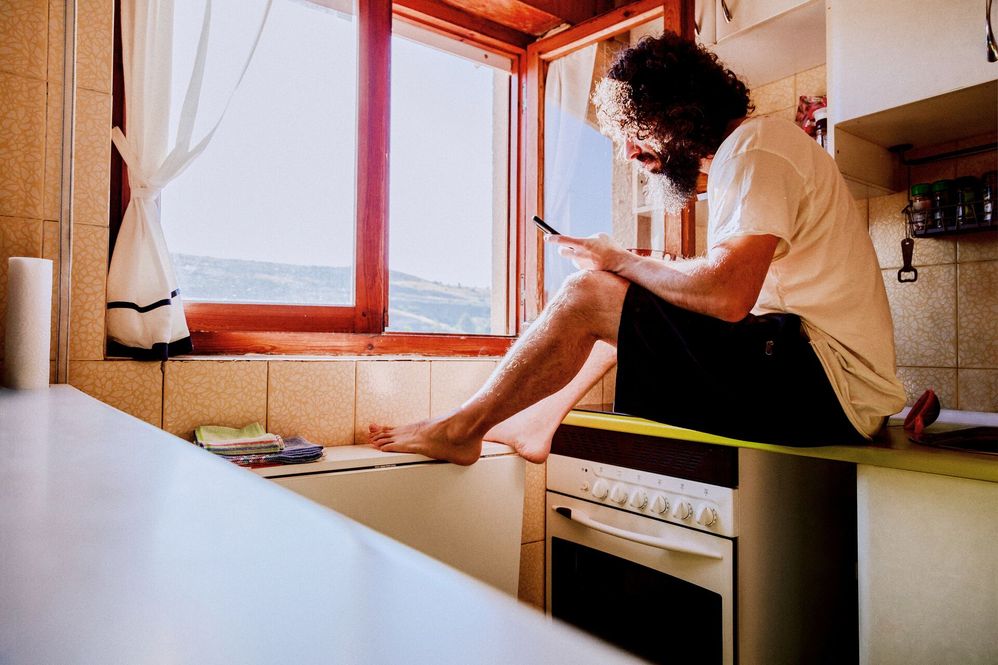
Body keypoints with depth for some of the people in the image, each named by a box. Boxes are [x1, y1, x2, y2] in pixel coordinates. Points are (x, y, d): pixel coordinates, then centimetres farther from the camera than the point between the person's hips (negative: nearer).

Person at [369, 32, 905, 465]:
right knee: (630, 304, 14)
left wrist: (619, 260, -10)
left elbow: (727, 294, -27)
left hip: (830, 383, -10)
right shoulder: (743, 152, 20)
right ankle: (539, 422, 17)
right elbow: (732, 295, 15)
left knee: (589, 293, -15)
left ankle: (461, 429, -1)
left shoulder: (755, 145, -12)